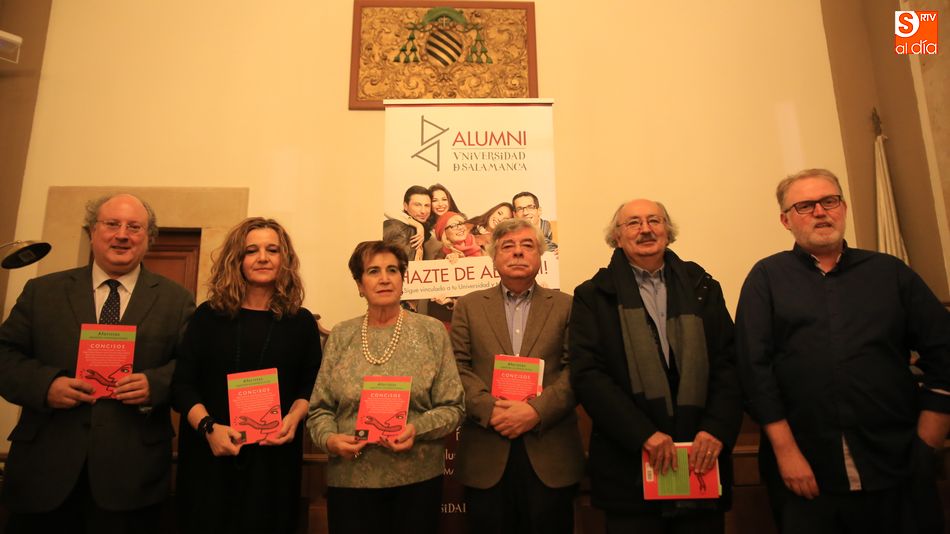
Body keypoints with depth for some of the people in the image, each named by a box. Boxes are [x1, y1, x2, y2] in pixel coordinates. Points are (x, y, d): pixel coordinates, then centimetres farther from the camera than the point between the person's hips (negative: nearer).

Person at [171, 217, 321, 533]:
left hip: (273, 456, 0)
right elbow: (182, 384, 0)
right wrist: (209, 427, -15)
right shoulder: (209, 315, 2)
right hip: (209, 454, 0)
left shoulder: (301, 321, 2)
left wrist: (294, 417, -12)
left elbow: (311, 386, 7)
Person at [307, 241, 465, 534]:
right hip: (350, 479, 1)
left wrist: (417, 429, -19)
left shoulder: (431, 331, -2)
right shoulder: (341, 336, 3)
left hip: (417, 478, -1)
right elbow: (320, 408, 6)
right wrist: (329, 438, -12)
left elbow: (453, 407, -3)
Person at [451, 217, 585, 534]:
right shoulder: (469, 306, 9)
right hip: (486, 456, 1)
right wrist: (490, 409, -13)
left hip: (550, 456, 0)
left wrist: (537, 410, -14)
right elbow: (459, 368, 0)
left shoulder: (565, 305, 7)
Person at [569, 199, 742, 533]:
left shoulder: (703, 288, 9)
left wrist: (717, 429, -10)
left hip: (702, 462, 3)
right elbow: (587, 374, -8)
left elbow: (730, 363, 4)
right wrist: (643, 433, -16)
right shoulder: (593, 296, 0)